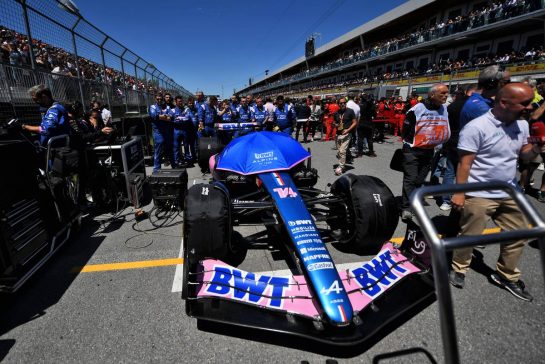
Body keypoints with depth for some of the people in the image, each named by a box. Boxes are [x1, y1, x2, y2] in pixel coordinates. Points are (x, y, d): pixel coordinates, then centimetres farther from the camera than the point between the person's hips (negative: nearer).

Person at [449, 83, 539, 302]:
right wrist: (459, 193, -20)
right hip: (479, 195, -8)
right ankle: (458, 270, 29)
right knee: (469, 236, 5)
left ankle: (506, 276, 36)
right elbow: (464, 163, -19)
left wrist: (536, 149, -10)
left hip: (509, 193, 8)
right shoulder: (477, 127, -18)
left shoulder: (522, 125, 5)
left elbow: (524, 155, 13)